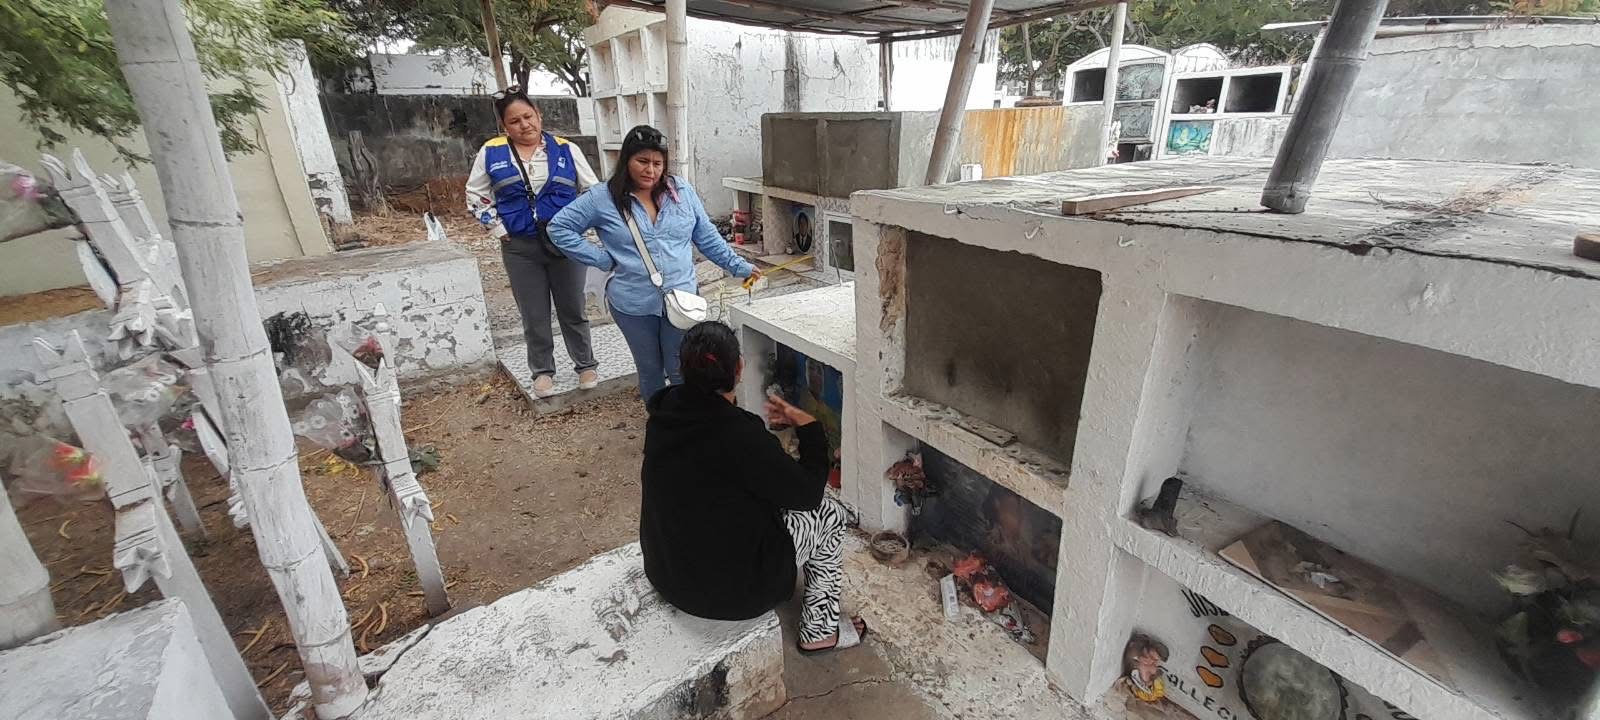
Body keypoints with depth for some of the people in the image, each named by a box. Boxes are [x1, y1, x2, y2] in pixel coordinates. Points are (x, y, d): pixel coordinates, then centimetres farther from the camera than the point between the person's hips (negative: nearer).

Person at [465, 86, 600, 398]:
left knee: (573, 310, 11)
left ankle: (586, 365, 26)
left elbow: (594, 190, 6)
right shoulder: (491, 153, 1)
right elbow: (475, 195, 10)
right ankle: (543, 371, 25)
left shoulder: (565, 149, 1)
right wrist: (497, 228, 1)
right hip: (520, 248, 1)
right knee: (534, 315, 9)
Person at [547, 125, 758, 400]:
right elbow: (559, 227, 1)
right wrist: (602, 260, -6)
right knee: (650, 371, 15)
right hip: (634, 305, 0)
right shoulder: (603, 198, -4)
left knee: (682, 372, 5)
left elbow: (707, 237, 9)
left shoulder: (682, 191, 3)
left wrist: (739, 266, 7)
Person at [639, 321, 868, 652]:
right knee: (831, 513, 9)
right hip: (727, 590, -7)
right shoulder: (741, 438, -31)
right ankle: (820, 630, 23)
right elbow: (808, 492, -16)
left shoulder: (662, 416, -8)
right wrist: (808, 425, -6)